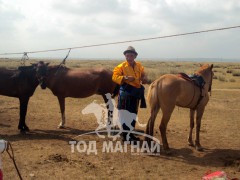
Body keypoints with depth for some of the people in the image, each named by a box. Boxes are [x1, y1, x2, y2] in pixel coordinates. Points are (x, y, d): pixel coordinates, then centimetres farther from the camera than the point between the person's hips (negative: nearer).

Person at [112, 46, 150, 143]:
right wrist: (125, 78, -28)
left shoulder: (139, 66, 7)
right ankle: (125, 135, 6)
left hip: (136, 93, 6)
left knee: (133, 114, 14)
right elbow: (115, 77, -14)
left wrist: (144, 79, -9)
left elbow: (143, 76, 15)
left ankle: (131, 133, 28)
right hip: (125, 93, -6)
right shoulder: (121, 66, -8)